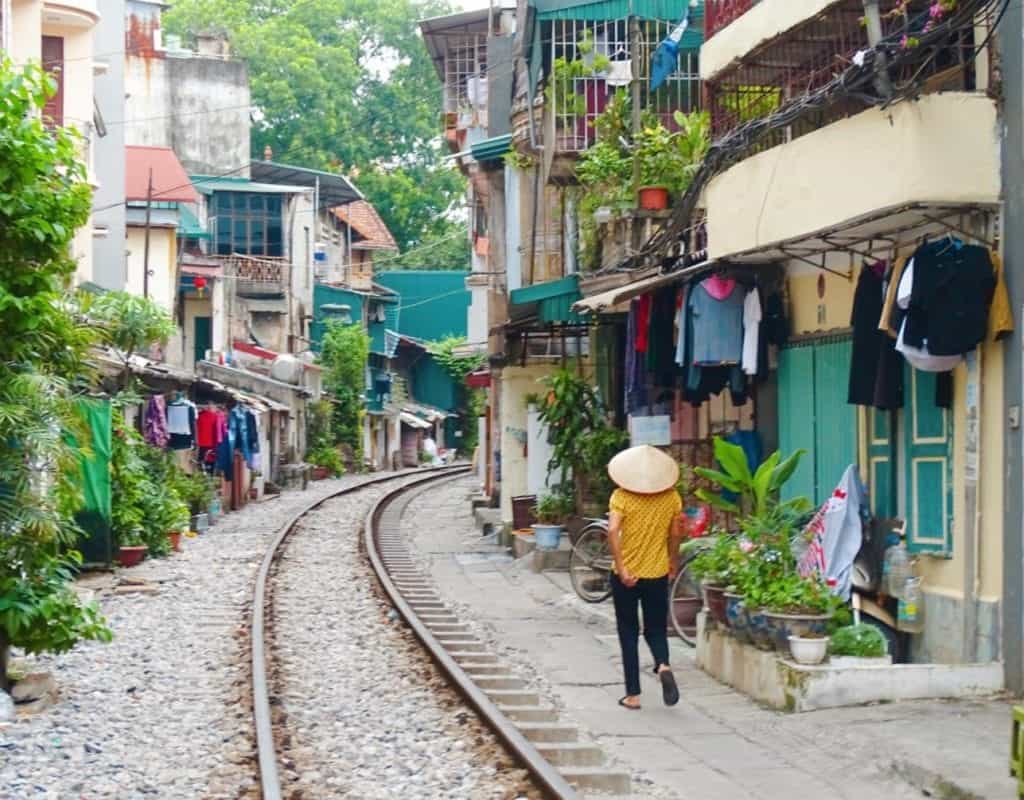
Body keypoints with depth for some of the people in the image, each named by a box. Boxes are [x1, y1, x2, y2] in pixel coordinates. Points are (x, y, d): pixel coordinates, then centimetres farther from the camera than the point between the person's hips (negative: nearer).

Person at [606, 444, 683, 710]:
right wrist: (673, 563, 22)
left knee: (628, 634, 10)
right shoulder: (672, 497, -1)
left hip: (626, 576, -2)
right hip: (657, 574, 2)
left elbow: (613, 531, -21)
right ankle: (663, 666, -17)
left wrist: (622, 568, -21)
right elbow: (675, 534, 6)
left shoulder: (621, 496, -9)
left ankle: (633, 695, 10)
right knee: (656, 630, 15)